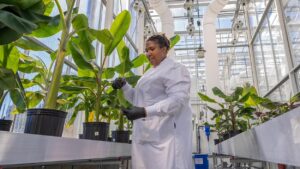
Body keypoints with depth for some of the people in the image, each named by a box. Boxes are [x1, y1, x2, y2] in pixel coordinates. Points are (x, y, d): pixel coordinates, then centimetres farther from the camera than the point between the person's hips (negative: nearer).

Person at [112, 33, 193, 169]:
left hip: (166, 134, -7)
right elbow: (138, 99, 24)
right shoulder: (150, 73, 22)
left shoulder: (174, 69, -3)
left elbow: (178, 99, -18)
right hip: (145, 135, 8)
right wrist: (123, 86, 7)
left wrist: (145, 111, -27)